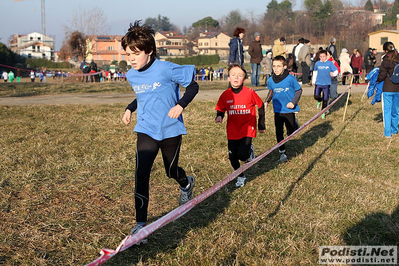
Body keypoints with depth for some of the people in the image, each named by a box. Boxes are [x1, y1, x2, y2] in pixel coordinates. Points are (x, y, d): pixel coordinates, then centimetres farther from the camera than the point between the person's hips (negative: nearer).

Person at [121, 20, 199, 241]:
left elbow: (192, 86, -9)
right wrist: (129, 109, 9)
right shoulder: (131, 76, 1)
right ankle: (140, 223, -5)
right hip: (146, 131, 3)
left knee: (171, 171, 15)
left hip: (170, 130, -3)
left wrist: (180, 105, -24)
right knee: (141, 174, -13)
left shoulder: (166, 69, -18)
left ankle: (186, 184, 54)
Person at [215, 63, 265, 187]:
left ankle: (250, 150, 19)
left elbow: (260, 106, 3)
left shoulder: (250, 93, -11)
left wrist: (261, 125, 8)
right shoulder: (225, 95, -5)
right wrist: (219, 117, -19)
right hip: (232, 131, 3)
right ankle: (241, 176, 31)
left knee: (242, 155, -18)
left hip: (247, 129, -3)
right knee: (232, 157, 4)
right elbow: (220, 110, 6)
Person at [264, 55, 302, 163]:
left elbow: (299, 90, -3)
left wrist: (293, 102, -16)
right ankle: (282, 153, 16)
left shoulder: (290, 79, -14)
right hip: (277, 110, 3)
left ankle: (294, 123, 41)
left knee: (291, 133, 7)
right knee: (279, 133, 3)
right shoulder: (271, 80, -3)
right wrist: (266, 101, 1)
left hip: (289, 110, -3)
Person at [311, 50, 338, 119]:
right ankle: (319, 101, 23)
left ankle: (323, 113, 21)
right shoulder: (317, 63, 3)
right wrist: (313, 81, 23)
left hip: (327, 84, -1)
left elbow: (336, 71, -4)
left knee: (325, 100, 2)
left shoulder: (330, 63, -4)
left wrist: (333, 74, -26)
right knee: (316, 96, -15)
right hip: (318, 83, 1)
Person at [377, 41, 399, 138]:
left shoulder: (386, 61, -13)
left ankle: (388, 133, 3)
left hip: (388, 89, -4)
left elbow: (381, 76, -9)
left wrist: (377, 80, 11)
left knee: (387, 110, 4)